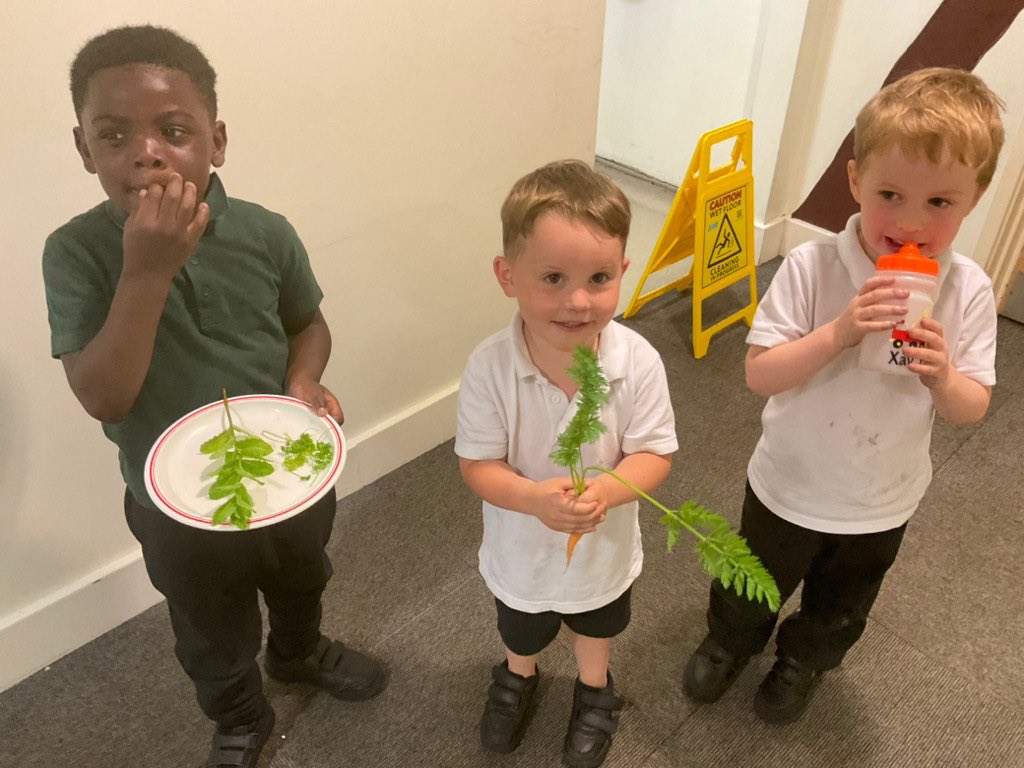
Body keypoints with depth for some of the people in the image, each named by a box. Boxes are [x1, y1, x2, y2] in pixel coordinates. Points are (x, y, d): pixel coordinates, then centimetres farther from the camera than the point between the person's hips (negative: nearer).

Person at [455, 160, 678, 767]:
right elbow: (478, 465, -22)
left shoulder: (637, 362, -29)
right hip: (522, 550, 0)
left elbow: (655, 455, -20)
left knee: (597, 626, 34)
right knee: (522, 631, 33)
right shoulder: (491, 367, -31)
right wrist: (535, 498, -40)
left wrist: (606, 489, -39)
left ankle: (595, 691, 66)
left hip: (605, 547, 1)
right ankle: (518, 677, 68)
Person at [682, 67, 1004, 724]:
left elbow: (972, 410, -9)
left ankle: (802, 663, 59)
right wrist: (839, 331, -37)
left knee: (839, 610, 28)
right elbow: (759, 374, -24)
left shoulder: (969, 291, -16)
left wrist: (942, 377, -31)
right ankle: (730, 644, 56)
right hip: (790, 486, -2)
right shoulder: (811, 267, -24)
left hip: (883, 505, 2)